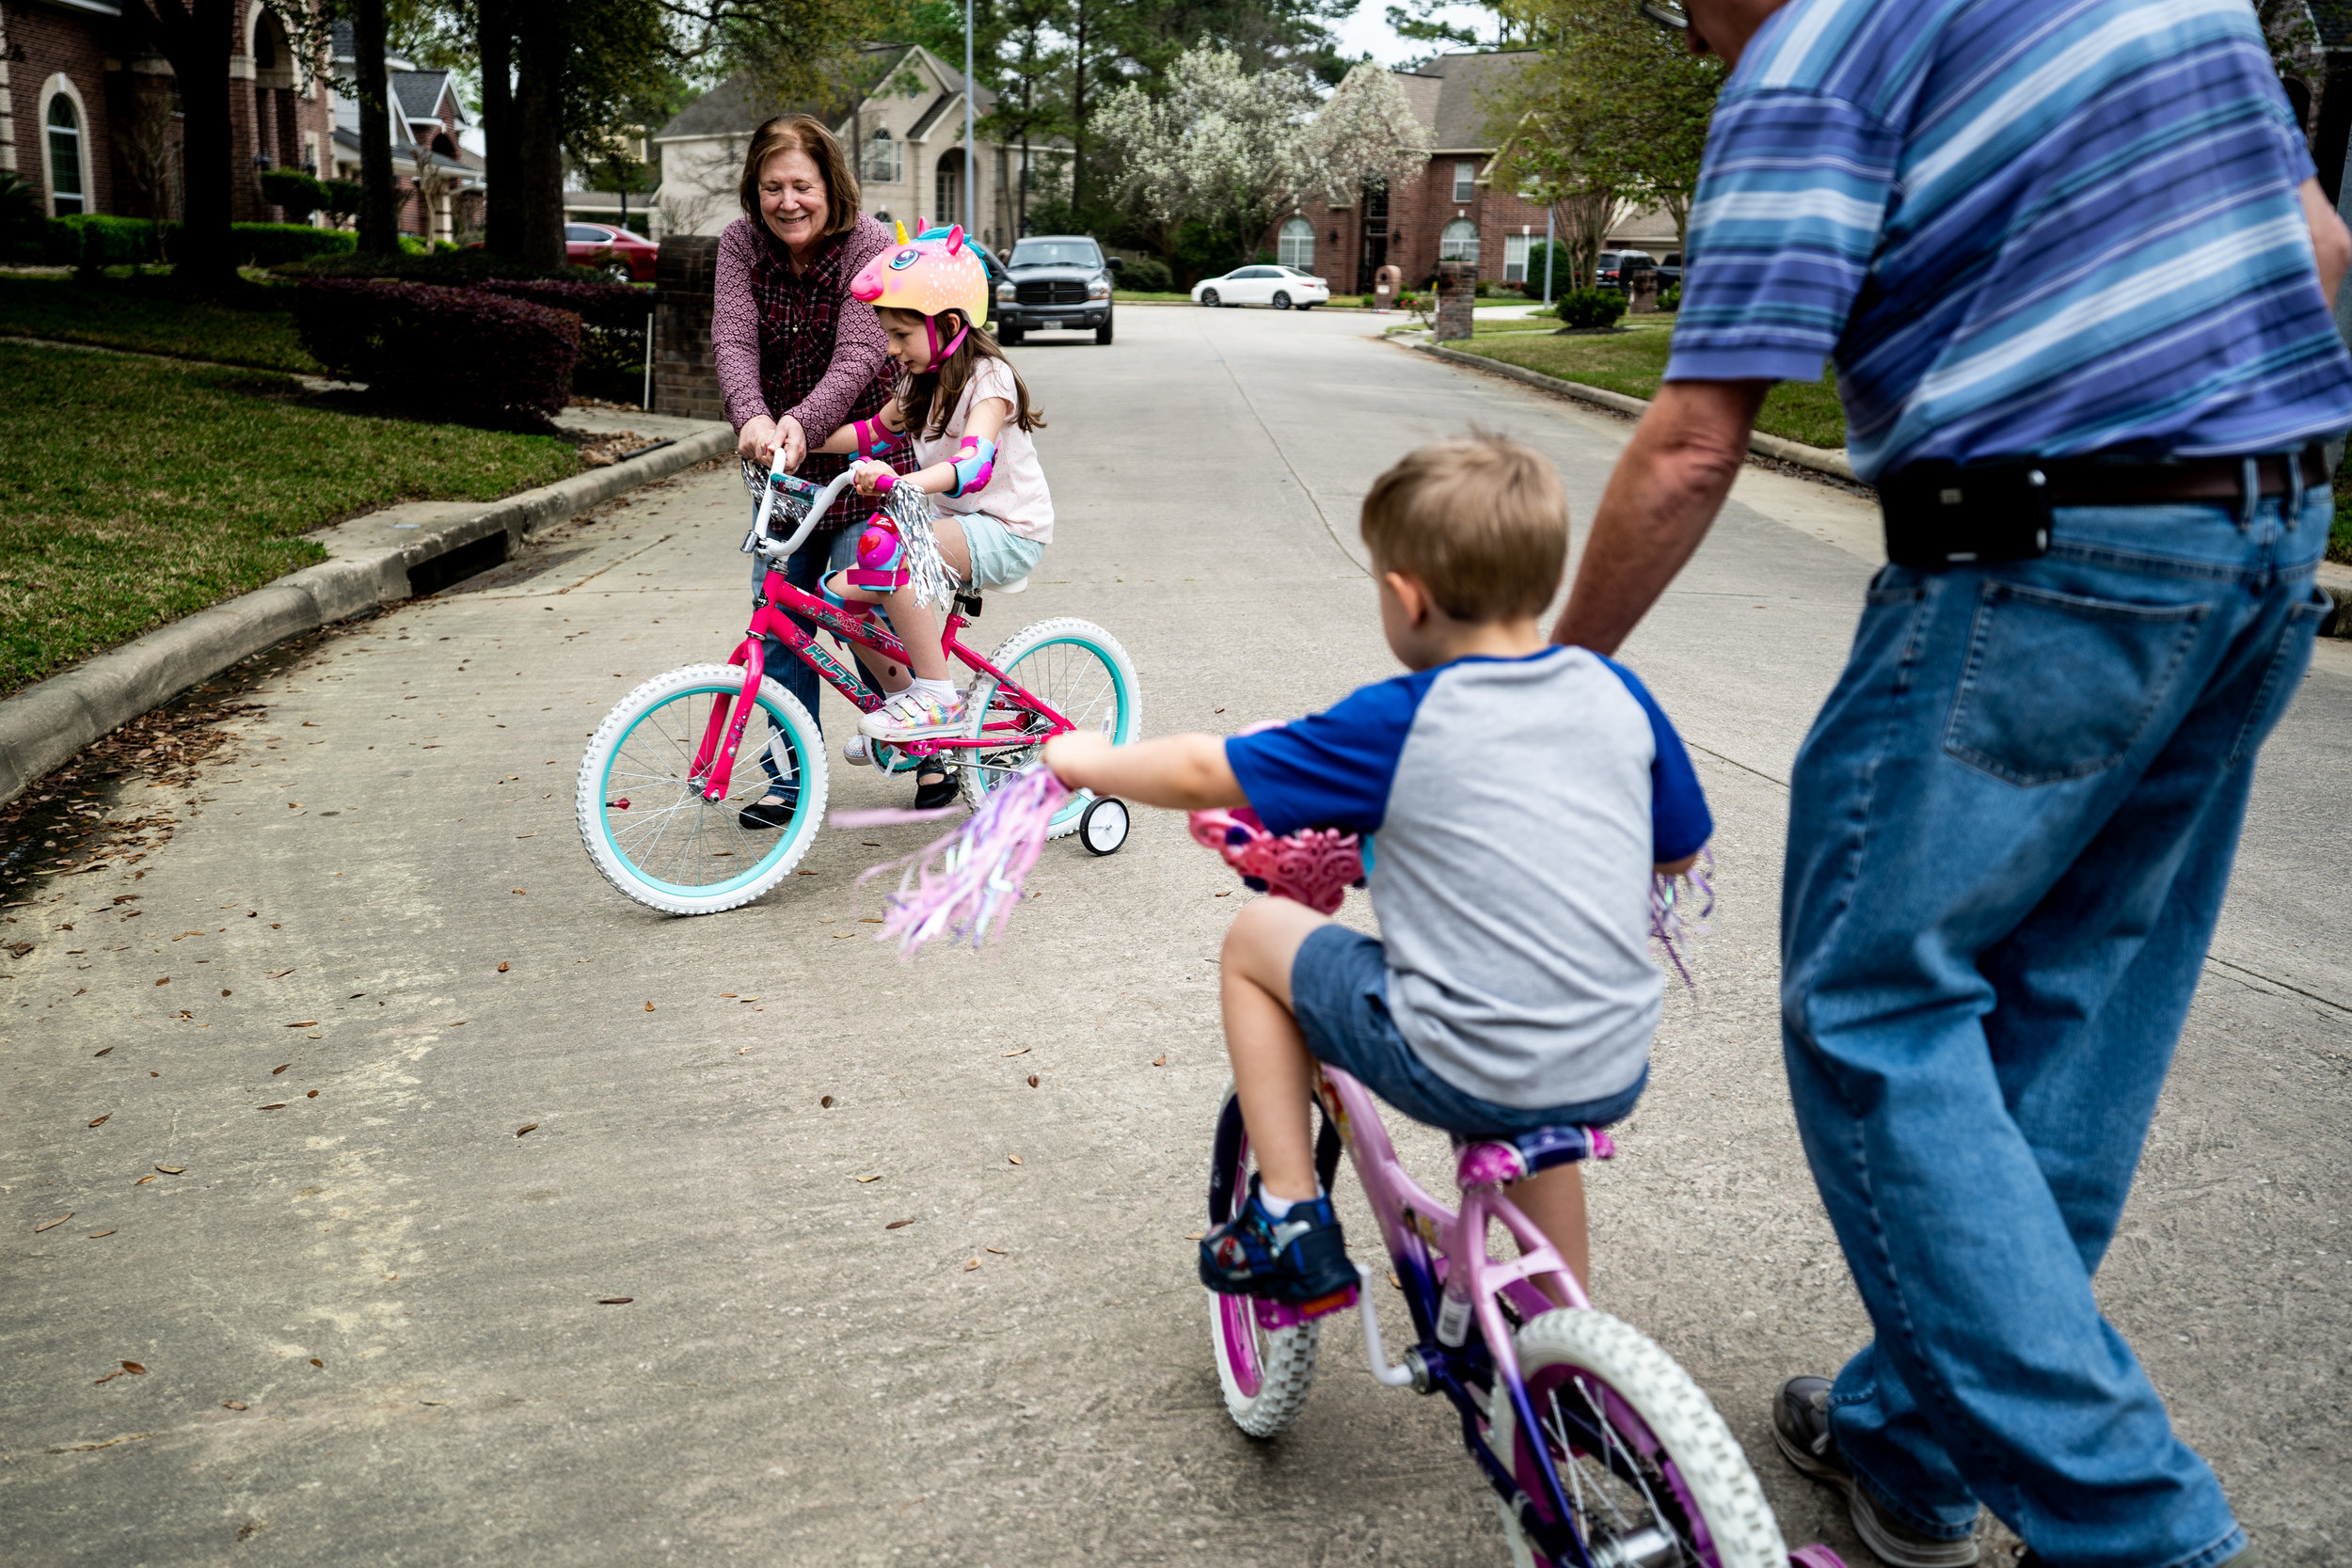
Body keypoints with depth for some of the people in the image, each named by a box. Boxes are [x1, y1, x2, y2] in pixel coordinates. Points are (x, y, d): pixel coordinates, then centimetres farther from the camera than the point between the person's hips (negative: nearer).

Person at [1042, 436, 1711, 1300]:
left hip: (1458, 1070, -6)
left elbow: (1204, 772, -3)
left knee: (1256, 937, 12)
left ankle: (1290, 1219, 16)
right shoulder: (1617, 693, 2)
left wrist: (1091, 762, 14)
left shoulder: (1401, 721, -11)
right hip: (1617, 1077, 6)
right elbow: (1677, 851, 15)